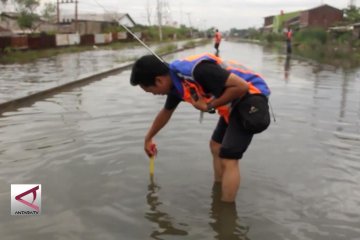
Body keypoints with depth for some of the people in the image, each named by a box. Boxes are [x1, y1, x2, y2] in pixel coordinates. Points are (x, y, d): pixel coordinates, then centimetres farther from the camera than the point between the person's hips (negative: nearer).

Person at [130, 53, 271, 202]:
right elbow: (166, 112, 22)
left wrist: (210, 106, -18)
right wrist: (148, 139, 33)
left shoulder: (196, 70, -30)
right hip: (235, 102, 9)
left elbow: (241, 86, -27)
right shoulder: (175, 84, 2)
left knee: (228, 159, -9)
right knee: (216, 146, 18)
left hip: (250, 96, -9)